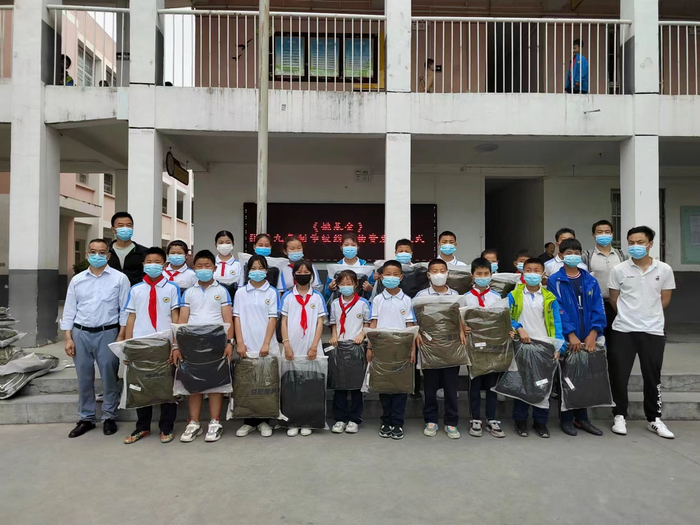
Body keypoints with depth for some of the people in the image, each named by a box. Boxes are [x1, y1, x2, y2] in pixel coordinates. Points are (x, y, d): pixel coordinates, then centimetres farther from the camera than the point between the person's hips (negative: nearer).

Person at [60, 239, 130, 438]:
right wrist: (68, 338, 3)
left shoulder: (119, 278, -2)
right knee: (84, 378, 11)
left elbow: (125, 310, -3)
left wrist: (121, 336, -8)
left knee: (109, 378, 4)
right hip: (81, 333, 3)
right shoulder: (77, 280, 8)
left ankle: (109, 417, 20)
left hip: (107, 333, -3)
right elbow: (69, 310, 9)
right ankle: (86, 418, 24)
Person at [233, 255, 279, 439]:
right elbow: (237, 318, 3)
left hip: (264, 347, -1)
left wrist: (266, 344, -11)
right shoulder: (240, 292, 6)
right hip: (246, 346, 1)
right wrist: (240, 343, -5)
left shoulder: (272, 293, 2)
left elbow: (272, 319, -3)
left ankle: (264, 421, 17)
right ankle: (248, 421, 18)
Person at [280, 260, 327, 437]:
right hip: (292, 348, 0)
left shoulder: (317, 297, 4)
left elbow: (320, 323, 1)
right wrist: (286, 345, -8)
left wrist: (314, 346, -8)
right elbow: (284, 322, 3)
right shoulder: (287, 296, 4)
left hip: (311, 349, 0)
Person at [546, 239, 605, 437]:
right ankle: (567, 419, 15)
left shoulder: (591, 281, 10)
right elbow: (557, 310, -10)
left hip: (587, 339, 4)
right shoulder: (555, 281, -2)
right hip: (565, 338, -4)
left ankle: (581, 418, 24)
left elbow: (598, 309, 2)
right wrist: (571, 335, -18)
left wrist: (593, 334, -11)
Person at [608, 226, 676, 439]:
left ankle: (654, 419, 25)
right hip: (623, 330, -1)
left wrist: (649, 315, 7)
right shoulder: (619, 270, -3)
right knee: (619, 375, 2)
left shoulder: (664, 270, 0)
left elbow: (665, 299, 9)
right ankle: (620, 416, 17)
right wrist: (628, 315, 7)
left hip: (653, 331, 1)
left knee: (652, 376, 10)